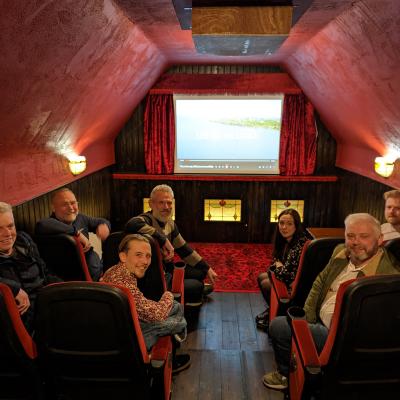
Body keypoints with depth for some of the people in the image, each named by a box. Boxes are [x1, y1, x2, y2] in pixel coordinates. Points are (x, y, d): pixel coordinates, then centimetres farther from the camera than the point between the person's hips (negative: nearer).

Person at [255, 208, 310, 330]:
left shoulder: (300, 244, -32)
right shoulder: (287, 240, -2)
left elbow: (288, 274, -30)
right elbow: (276, 261, 14)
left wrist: (278, 266, -10)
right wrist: (279, 266, -8)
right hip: (287, 277, 9)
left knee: (265, 283, -3)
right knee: (261, 277, 12)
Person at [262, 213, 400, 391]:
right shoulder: (340, 252, 0)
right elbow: (319, 283, 11)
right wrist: (306, 319, 3)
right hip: (319, 322, 8)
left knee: (278, 326, -10)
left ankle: (289, 375, 21)